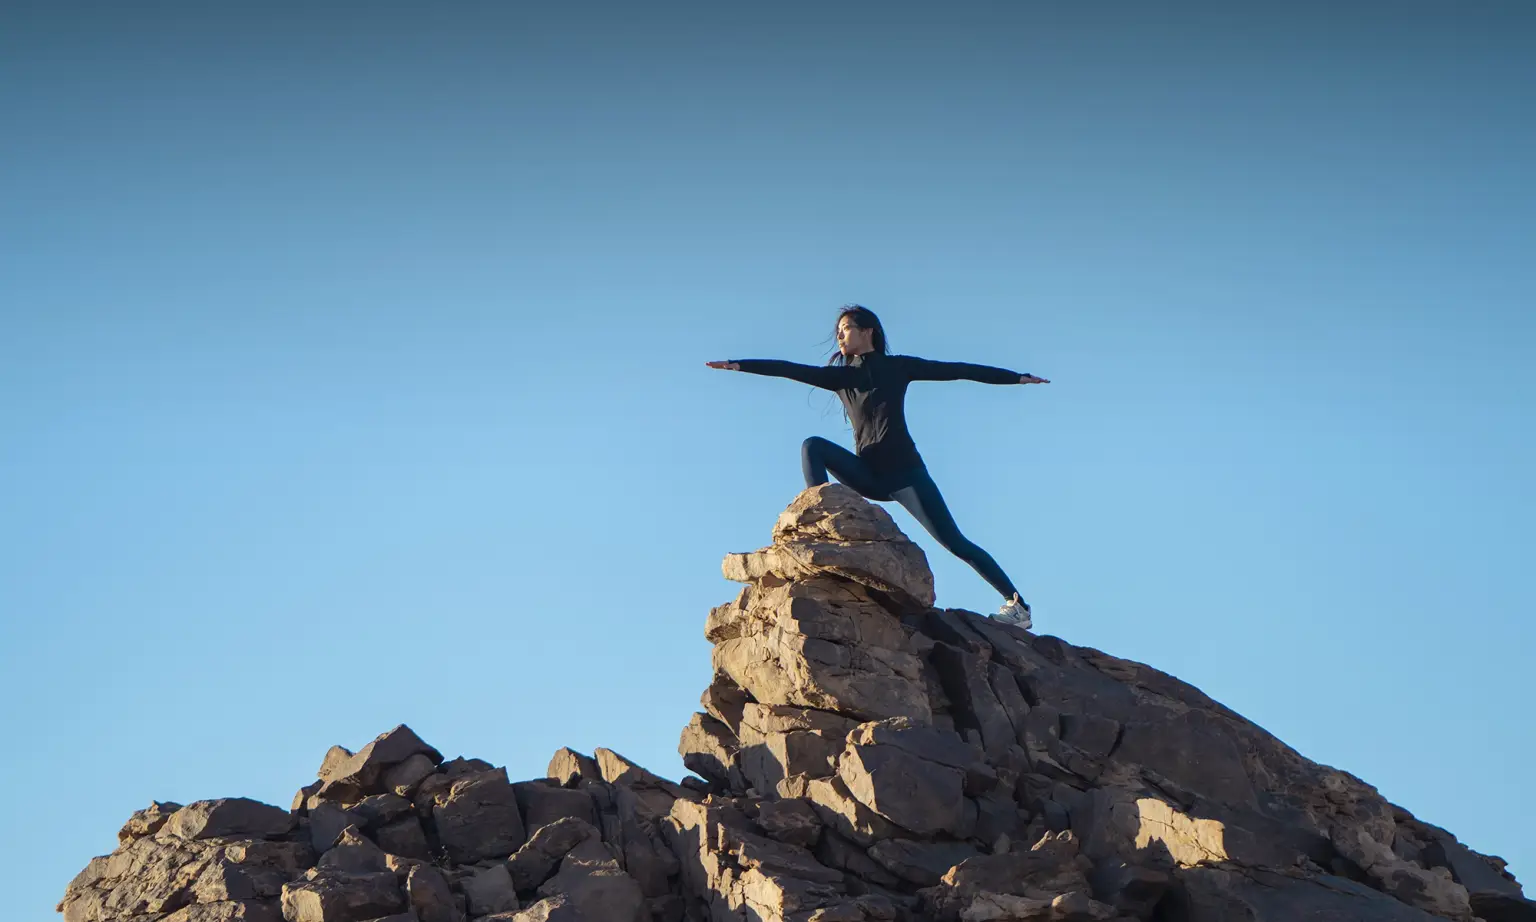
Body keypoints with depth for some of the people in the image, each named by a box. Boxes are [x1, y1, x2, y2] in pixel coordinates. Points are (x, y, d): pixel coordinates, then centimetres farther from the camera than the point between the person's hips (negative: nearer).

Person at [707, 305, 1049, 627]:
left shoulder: (896, 366, 5)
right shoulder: (841, 376, 14)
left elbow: (954, 370, 3)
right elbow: (792, 370, 6)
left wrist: (1017, 377, 2)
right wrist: (738, 365, -5)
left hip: (904, 470, -4)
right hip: (869, 474, 4)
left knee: (954, 542, -11)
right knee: (813, 446, -16)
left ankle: (1018, 605, -10)